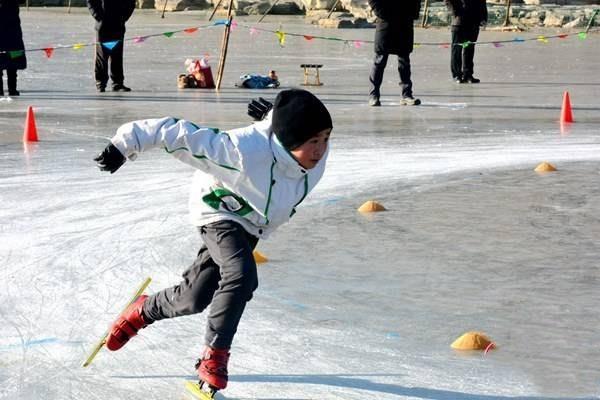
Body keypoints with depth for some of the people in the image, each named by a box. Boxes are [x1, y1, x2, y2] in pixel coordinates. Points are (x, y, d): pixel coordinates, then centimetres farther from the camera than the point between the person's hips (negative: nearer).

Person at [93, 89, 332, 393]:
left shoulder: (318, 152, -26)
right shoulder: (246, 151, -43)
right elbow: (185, 136, -38)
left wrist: (275, 115, 13)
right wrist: (127, 144, -35)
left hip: (251, 225, 6)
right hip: (221, 212, -6)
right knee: (241, 275, -30)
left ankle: (143, 312, 40)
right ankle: (214, 356, -13)